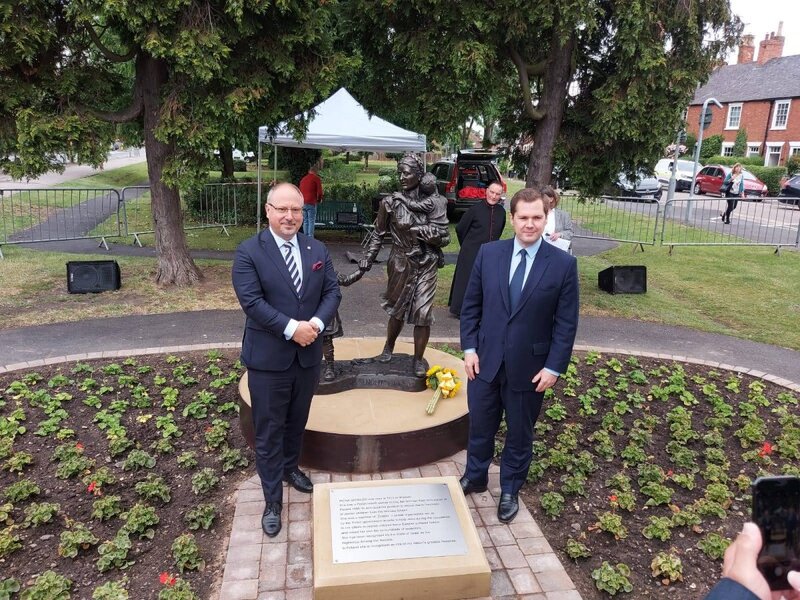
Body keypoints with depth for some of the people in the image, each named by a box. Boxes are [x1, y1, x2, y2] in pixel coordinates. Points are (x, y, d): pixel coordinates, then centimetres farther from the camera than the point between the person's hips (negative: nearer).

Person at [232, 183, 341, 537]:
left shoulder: (317, 250, 5)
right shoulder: (248, 252, -10)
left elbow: (332, 292, 1)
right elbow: (251, 301, -18)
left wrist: (316, 323, -17)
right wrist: (291, 328, -24)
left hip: (309, 355, 5)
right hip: (268, 359, -4)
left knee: (297, 422, 22)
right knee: (269, 431, 6)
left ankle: (290, 467, 47)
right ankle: (273, 501, 20)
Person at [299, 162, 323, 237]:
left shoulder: (303, 179, 19)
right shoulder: (316, 178, -1)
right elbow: (319, 192, -7)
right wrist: (319, 200, 9)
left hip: (303, 203, 6)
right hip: (311, 203, -6)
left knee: (305, 222, 9)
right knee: (311, 221, -6)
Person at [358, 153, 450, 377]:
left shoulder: (435, 202, -8)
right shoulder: (391, 202, -7)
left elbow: (444, 238, -9)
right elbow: (378, 233, 4)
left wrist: (422, 230, -20)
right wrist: (367, 258, -2)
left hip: (426, 265, 0)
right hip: (401, 263, 0)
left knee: (422, 313, -3)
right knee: (397, 309, 15)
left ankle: (418, 359, 16)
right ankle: (388, 348, 40)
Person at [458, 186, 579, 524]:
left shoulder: (563, 264, -9)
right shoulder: (488, 253, -3)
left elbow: (566, 322, -6)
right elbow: (471, 305, 3)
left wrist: (554, 367, -9)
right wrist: (469, 348, -3)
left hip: (529, 368, -2)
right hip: (485, 362, 2)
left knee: (519, 435, 15)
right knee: (480, 426, 18)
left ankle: (510, 491, 37)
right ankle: (474, 477, 42)